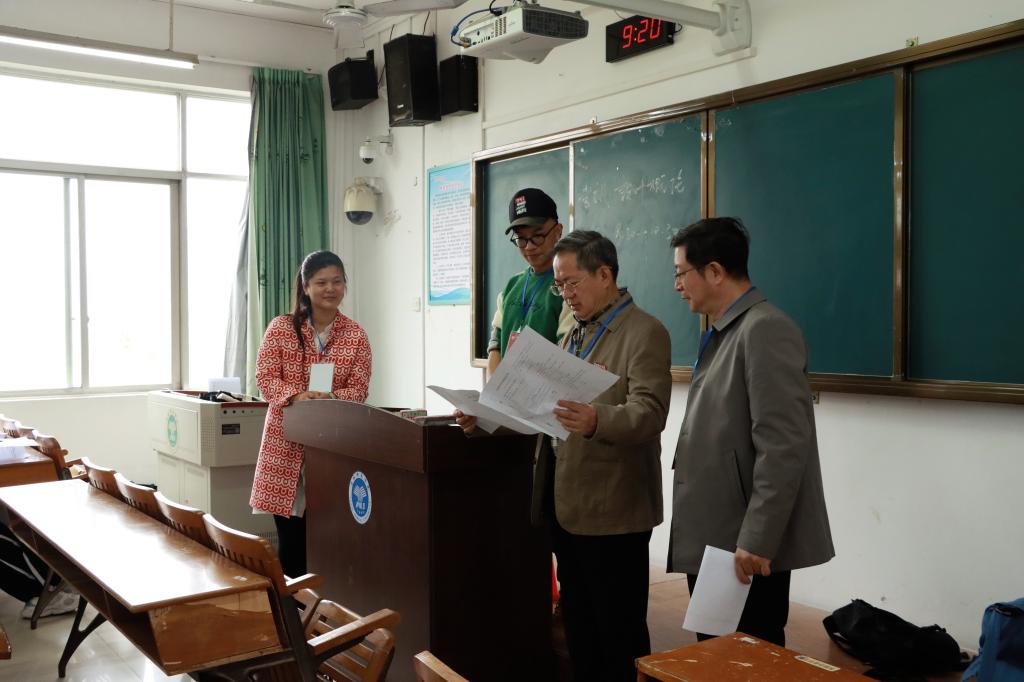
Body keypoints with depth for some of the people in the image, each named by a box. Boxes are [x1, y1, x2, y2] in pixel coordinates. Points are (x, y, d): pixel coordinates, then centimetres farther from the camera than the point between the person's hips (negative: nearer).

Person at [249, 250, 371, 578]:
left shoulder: (356, 335, 3)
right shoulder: (281, 327, 1)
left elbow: (358, 389, -2)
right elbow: (265, 376, -4)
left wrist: (329, 398, -22)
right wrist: (297, 396, -22)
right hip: (287, 440, 0)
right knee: (290, 534, 2)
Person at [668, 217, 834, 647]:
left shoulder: (765, 330, -16)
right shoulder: (722, 333, 15)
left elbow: (783, 448, -23)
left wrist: (756, 541, -23)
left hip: (748, 546, -9)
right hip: (713, 539, 9)